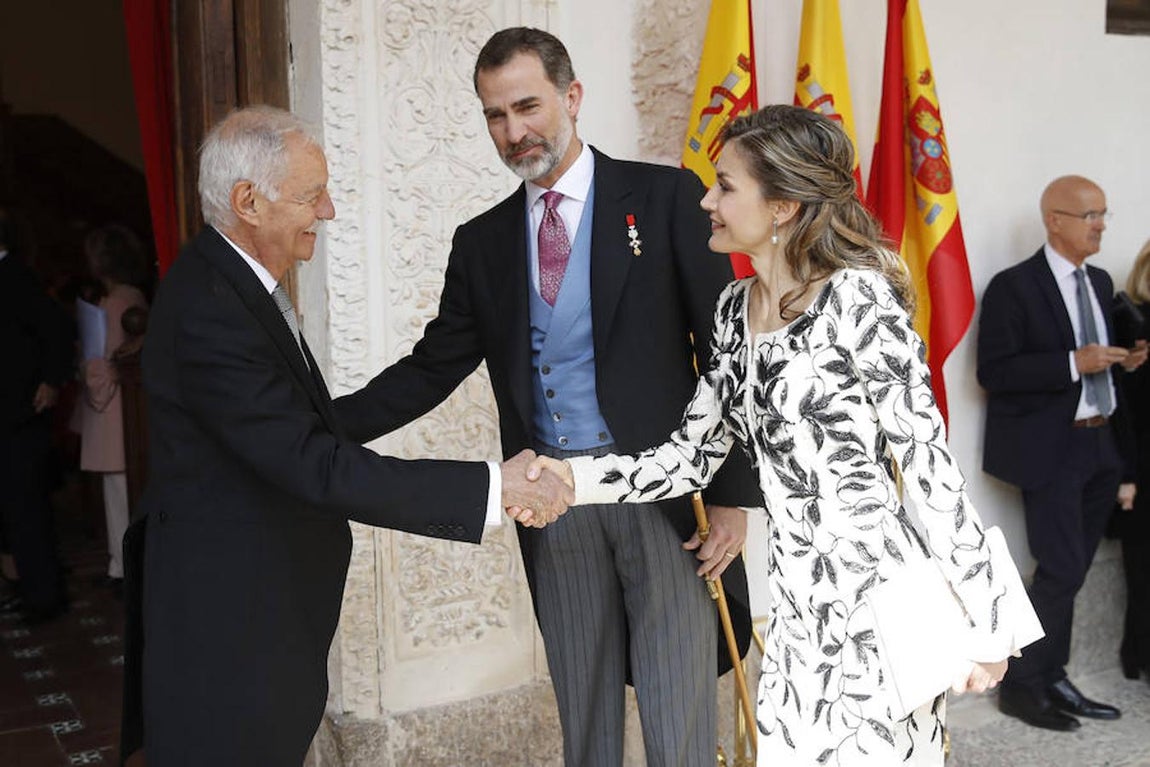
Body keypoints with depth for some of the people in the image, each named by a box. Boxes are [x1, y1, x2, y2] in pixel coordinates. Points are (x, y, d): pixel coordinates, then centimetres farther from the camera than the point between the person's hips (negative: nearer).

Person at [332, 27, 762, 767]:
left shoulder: (665, 198, -3)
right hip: (553, 503, 4)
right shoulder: (482, 241, 10)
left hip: (663, 491, -3)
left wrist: (735, 496, -9)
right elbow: (432, 368, 8)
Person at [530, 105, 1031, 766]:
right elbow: (693, 455, 6)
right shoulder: (736, 307, 6)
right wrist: (575, 478, -6)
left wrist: (987, 624, -13)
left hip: (878, 593, -7)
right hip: (796, 605, 7)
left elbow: (930, 461, -15)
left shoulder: (856, 296, -15)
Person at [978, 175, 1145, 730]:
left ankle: (1052, 680, 25)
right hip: (1049, 452, -7)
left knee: (1069, 570, 12)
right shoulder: (1014, 286, -10)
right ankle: (1021, 686, 9)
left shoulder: (1101, 284, 14)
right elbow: (994, 373, -17)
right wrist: (1074, 364, -22)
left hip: (1101, 449, 7)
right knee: (1061, 570, -7)